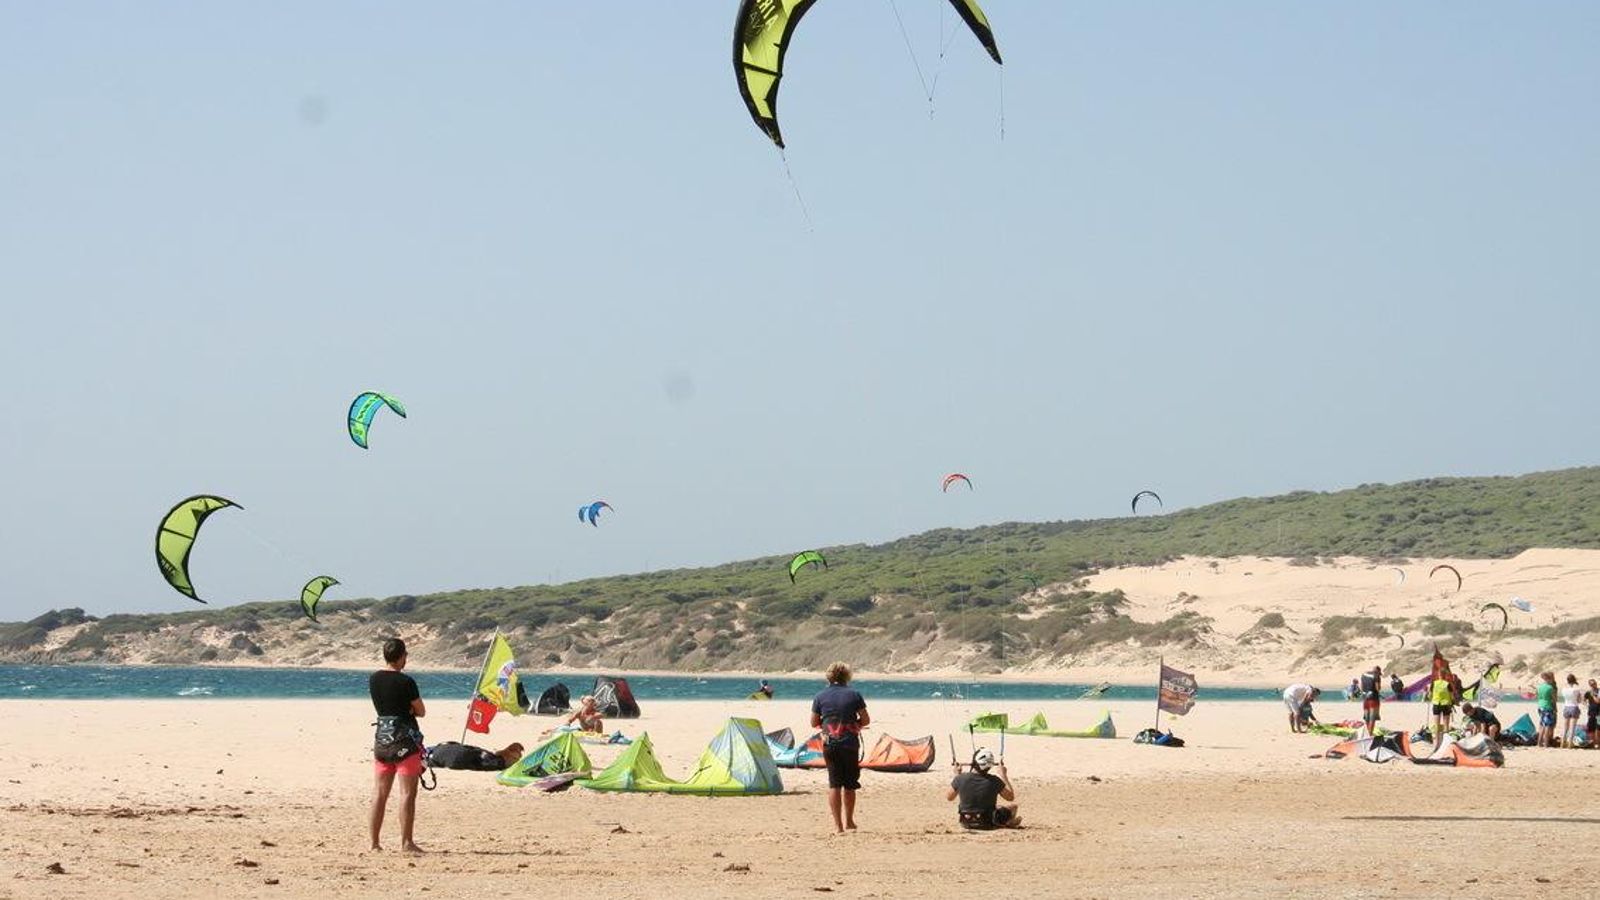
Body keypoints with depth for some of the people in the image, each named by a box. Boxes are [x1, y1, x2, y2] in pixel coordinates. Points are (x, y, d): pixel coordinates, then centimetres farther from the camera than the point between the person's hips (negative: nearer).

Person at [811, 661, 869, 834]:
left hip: (829, 744, 1)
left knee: (834, 783, 2)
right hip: (850, 743, -1)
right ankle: (848, 821, 22)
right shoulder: (854, 694, -2)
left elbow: (814, 723, 6)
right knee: (850, 784, 12)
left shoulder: (820, 697, 1)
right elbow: (866, 720, 1)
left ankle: (838, 825, -4)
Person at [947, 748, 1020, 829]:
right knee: (1013, 806, 22)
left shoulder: (961, 779, -19)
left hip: (966, 824, 2)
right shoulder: (994, 781, -22)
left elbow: (948, 797, 2)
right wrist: (1004, 775, 2)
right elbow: (1011, 797, -4)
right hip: (988, 824, -2)